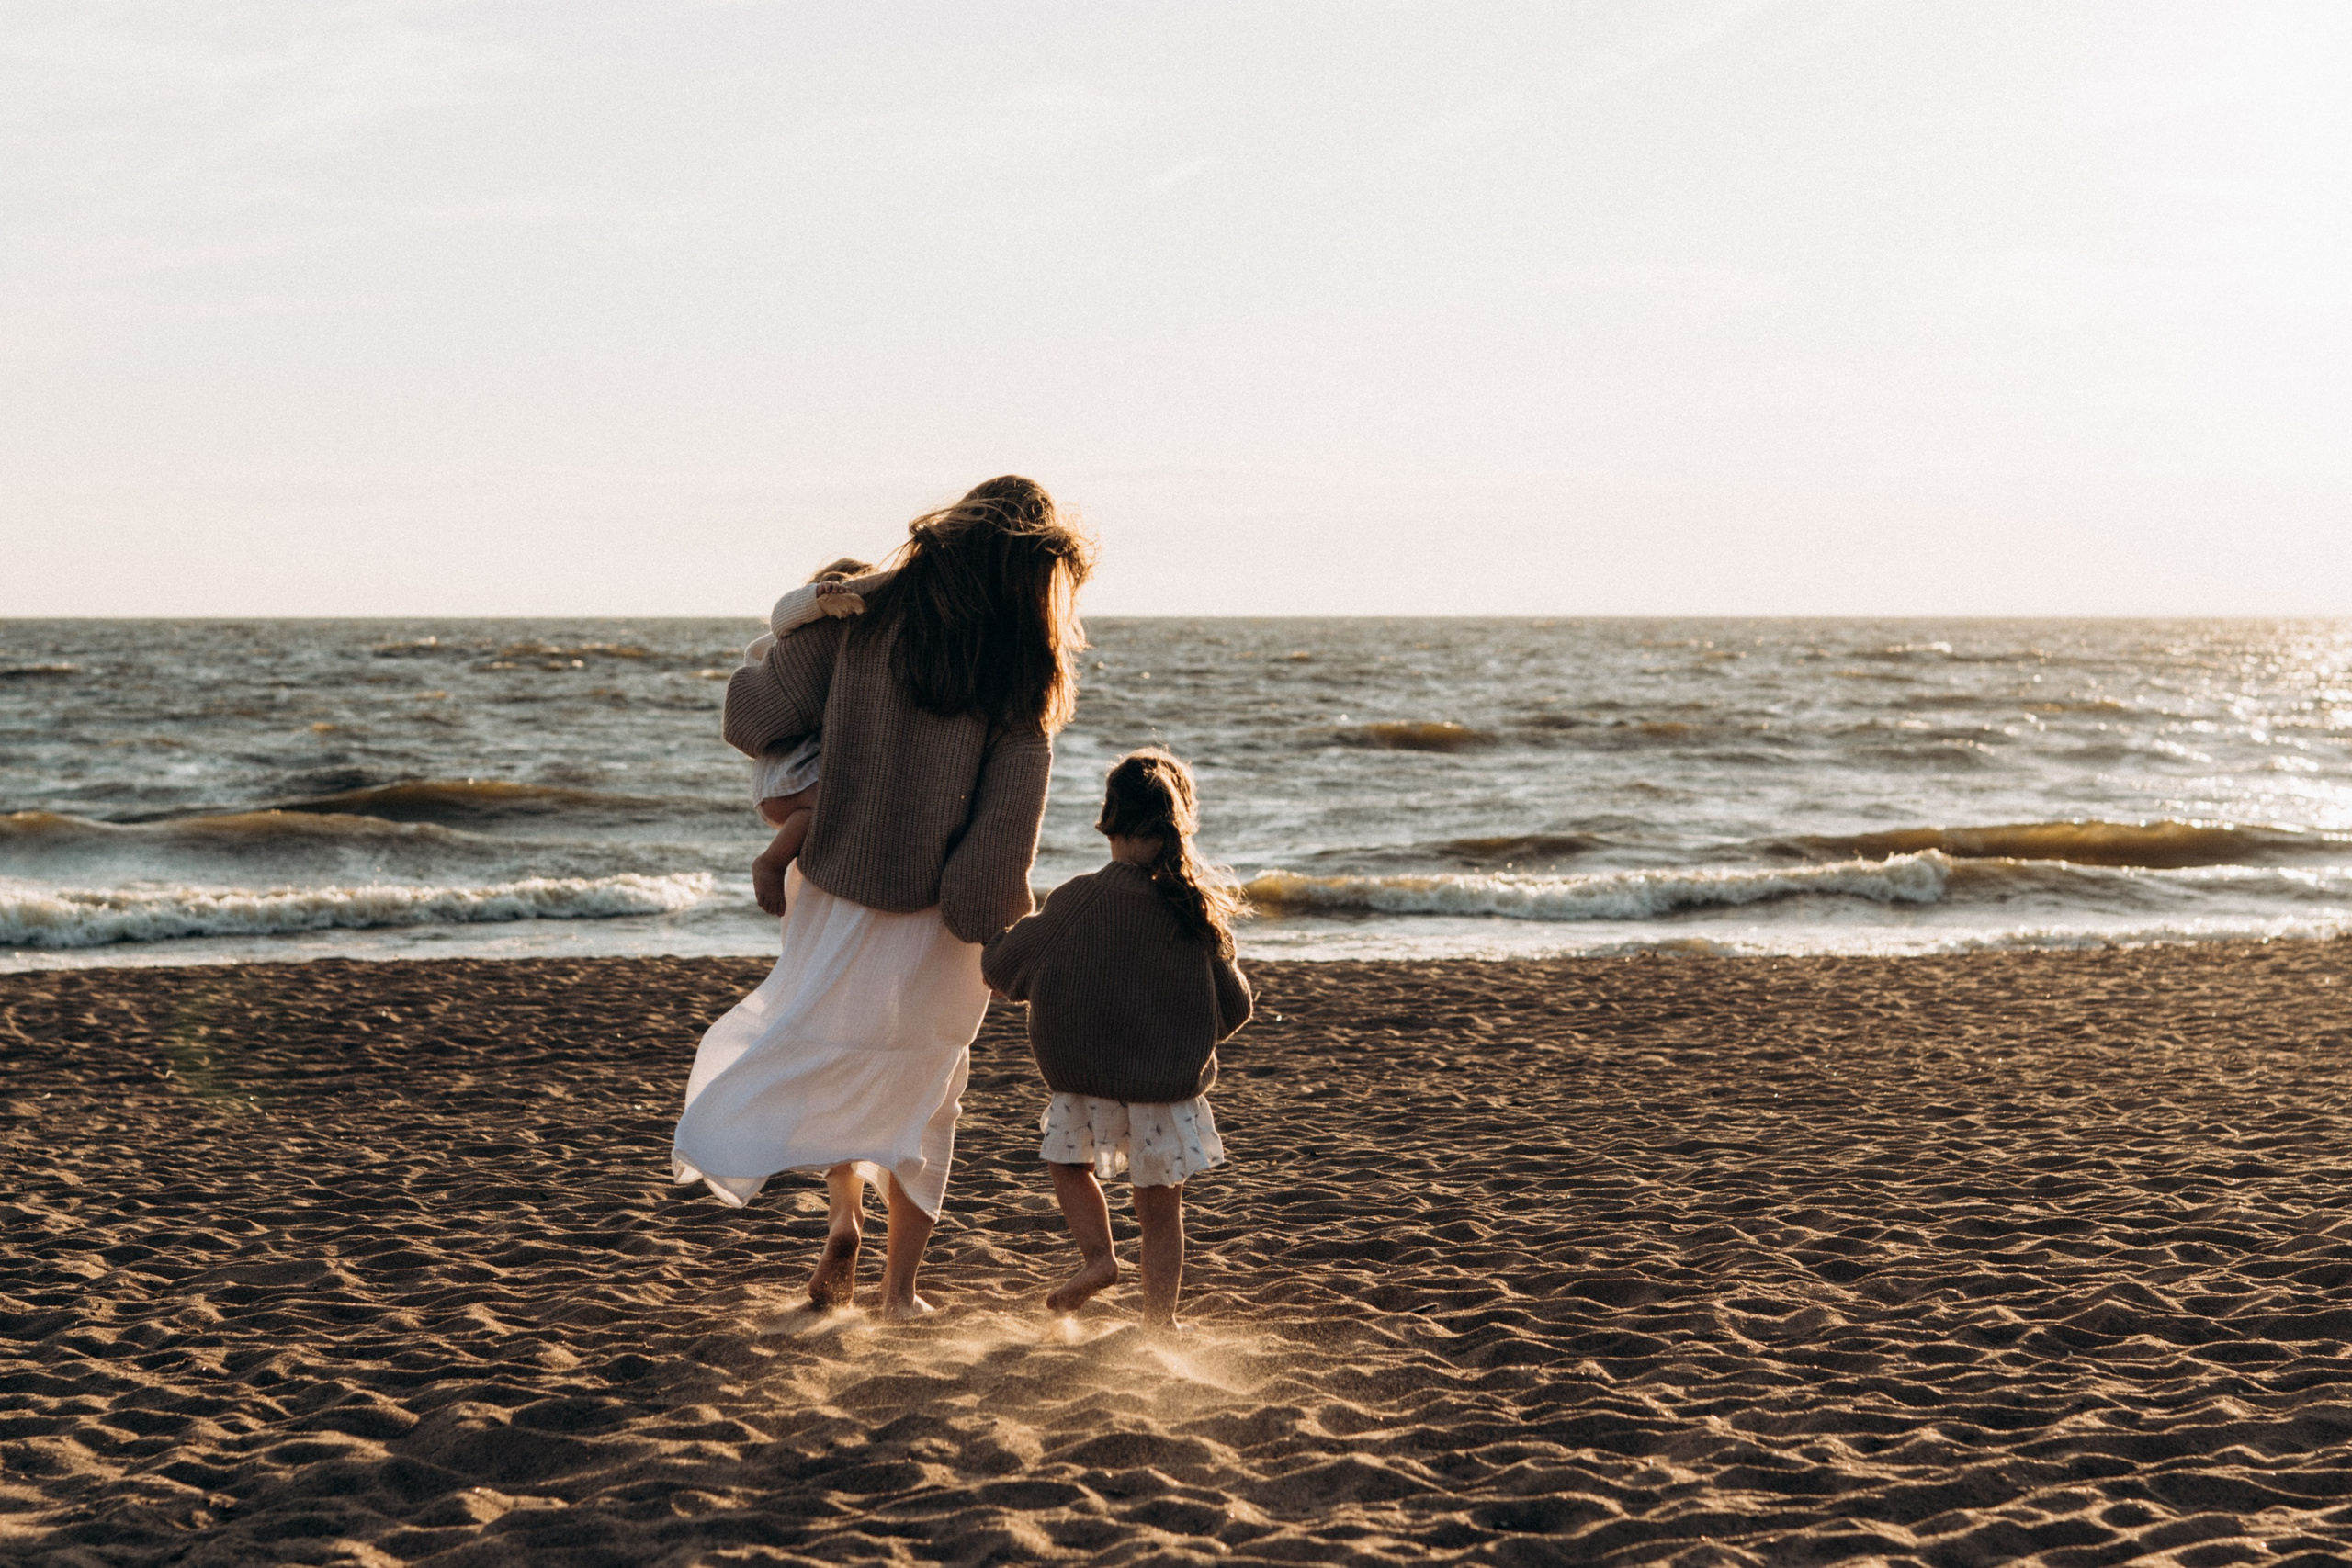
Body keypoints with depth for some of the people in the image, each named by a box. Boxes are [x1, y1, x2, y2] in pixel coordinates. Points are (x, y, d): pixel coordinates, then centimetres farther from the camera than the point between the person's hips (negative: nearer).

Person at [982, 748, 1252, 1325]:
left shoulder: (1078, 902, -15)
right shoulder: (1200, 907, -6)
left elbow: (1005, 969, -4)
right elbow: (1234, 1007, 1)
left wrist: (995, 942, 19)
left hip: (1092, 1081, -2)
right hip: (1176, 1083, 2)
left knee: (1067, 1157, 23)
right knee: (1161, 1204, 13)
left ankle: (1098, 1254, 6)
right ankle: (1159, 1317, 12)